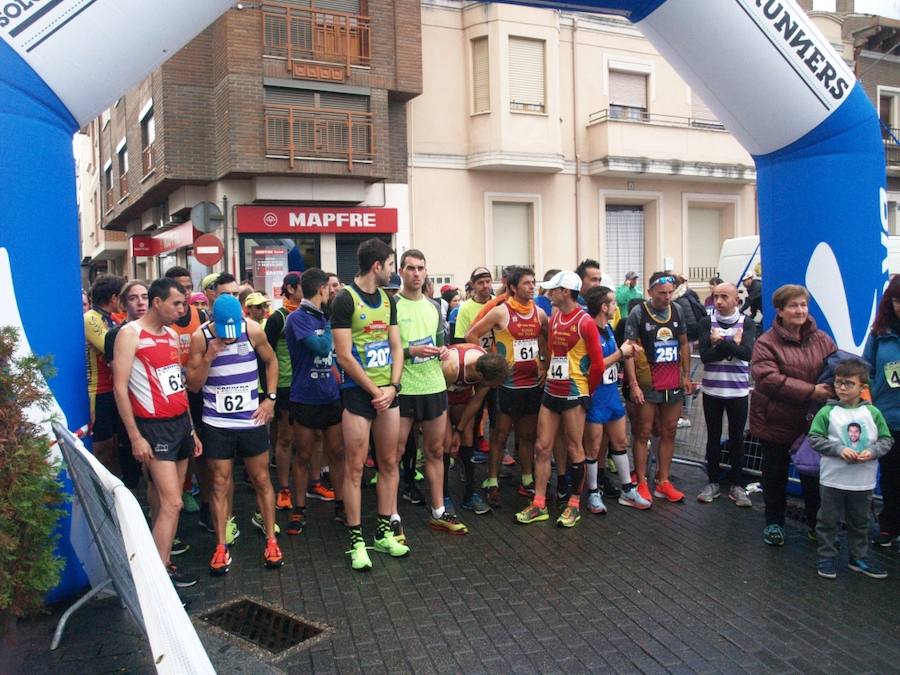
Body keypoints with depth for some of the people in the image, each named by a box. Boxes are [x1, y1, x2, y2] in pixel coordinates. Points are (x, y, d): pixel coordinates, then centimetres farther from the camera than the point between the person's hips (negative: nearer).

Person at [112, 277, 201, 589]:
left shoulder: (172, 335, 13)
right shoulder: (130, 334, -9)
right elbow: (120, 388, -12)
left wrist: (191, 428, 17)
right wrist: (135, 437, -15)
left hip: (181, 423, 7)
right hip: (155, 427, -7)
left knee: (165, 501, 11)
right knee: (171, 503, -10)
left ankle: (163, 557, 18)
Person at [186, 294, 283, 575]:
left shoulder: (253, 331, -8)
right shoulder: (200, 337, -9)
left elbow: (271, 361, 9)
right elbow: (193, 385, -7)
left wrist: (270, 398, 1)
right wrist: (208, 358, -22)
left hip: (251, 420, 1)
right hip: (216, 423, -1)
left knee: (261, 480, 8)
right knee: (220, 484, 5)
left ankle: (271, 540, 19)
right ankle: (221, 547, 16)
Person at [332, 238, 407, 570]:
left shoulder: (388, 299, 10)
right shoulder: (345, 299, -11)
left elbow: (396, 347, 9)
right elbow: (344, 356, -14)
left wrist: (393, 386, -6)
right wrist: (375, 391, -12)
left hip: (387, 391, 7)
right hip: (358, 393, -6)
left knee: (389, 462, 10)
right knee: (355, 467, 0)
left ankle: (384, 532, 23)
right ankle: (356, 541, 10)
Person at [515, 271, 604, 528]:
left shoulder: (585, 322, -13)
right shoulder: (554, 318, 9)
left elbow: (597, 364, -11)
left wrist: (586, 391, -1)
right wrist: (551, 376, 10)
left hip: (573, 394, -7)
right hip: (551, 391, 7)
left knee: (574, 449, 4)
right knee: (542, 447, 6)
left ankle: (574, 505, 18)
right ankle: (539, 505, 13)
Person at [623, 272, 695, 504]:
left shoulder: (677, 310, 6)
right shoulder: (638, 313, -9)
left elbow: (684, 344, 16)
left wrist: (687, 376, 12)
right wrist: (633, 384, -15)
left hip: (673, 385, 5)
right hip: (647, 385, -5)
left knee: (669, 433, 10)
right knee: (643, 433, 3)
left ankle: (663, 482, 21)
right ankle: (641, 483, 11)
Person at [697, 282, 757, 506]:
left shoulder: (747, 324, -2)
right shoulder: (707, 322, -1)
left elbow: (748, 353, -19)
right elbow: (705, 355, -14)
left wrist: (721, 342, -19)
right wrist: (732, 346, -17)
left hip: (738, 390, 0)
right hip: (712, 389, 0)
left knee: (737, 438, 8)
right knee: (713, 437, 10)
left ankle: (737, 485, 19)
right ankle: (713, 482, 22)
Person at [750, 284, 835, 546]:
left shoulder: (822, 340, 3)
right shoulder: (766, 342, -11)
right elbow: (766, 378, -24)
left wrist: (834, 390, -18)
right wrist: (811, 391, -27)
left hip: (812, 423, 3)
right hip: (776, 423, -3)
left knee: (814, 474, 12)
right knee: (775, 475, 12)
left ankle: (816, 523, 31)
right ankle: (774, 522, 30)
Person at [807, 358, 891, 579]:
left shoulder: (873, 412, -1)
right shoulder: (827, 412, -7)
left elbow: (886, 439, 5)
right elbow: (814, 438, -8)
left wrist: (872, 451, -14)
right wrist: (839, 449, -18)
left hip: (863, 481, 2)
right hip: (833, 479, -2)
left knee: (859, 521, 18)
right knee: (829, 520, 7)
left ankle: (859, 557, 33)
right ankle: (826, 557, 20)